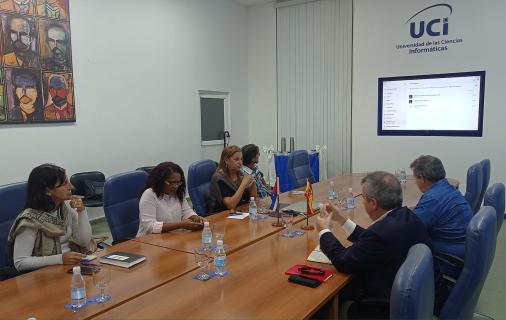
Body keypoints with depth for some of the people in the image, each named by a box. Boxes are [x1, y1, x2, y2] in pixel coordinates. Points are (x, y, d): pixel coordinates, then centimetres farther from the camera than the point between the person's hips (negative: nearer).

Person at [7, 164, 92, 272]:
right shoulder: (31, 219, -17)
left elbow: (84, 242, 2)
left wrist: (82, 211, -9)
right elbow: (20, 263, -18)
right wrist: (60, 259, -25)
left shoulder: (67, 206, 0)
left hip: (71, 265, 6)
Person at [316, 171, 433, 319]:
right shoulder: (407, 217, -5)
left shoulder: (383, 231, -31)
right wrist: (341, 219, 13)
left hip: (383, 308, -8)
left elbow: (343, 262, -17)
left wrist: (324, 230, -2)